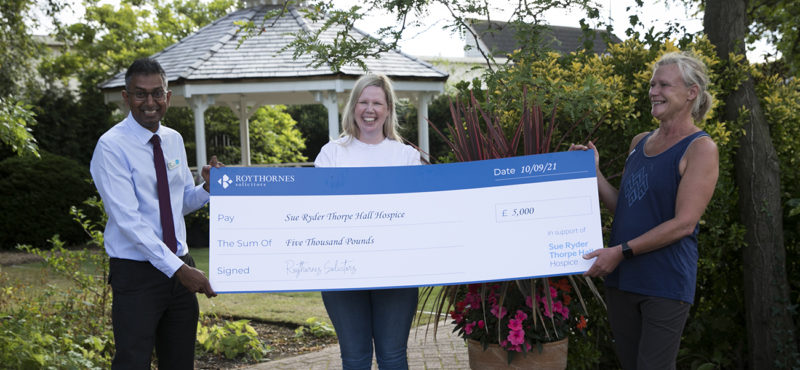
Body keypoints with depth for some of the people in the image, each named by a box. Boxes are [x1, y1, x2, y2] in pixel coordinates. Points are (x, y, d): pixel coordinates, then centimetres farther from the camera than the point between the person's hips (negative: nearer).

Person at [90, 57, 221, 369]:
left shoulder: (174, 141, 8)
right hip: (136, 273, -6)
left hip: (179, 267, 6)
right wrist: (178, 268, -25)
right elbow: (128, 220, -20)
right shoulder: (111, 146, -12)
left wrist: (208, 187, -4)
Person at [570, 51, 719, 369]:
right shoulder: (639, 143, 13)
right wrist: (593, 171, 6)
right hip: (621, 278, 7)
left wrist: (621, 251, -18)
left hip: (665, 283, -7)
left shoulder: (700, 149, -8)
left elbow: (684, 223, -16)